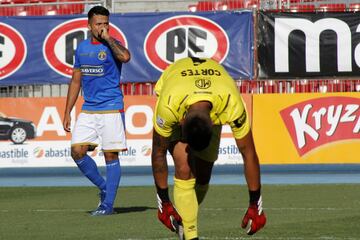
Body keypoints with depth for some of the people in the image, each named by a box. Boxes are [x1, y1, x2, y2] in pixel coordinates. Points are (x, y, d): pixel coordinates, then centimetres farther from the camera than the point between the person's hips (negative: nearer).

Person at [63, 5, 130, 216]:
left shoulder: (111, 45, -6)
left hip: (111, 109, -6)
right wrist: (67, 112, 14)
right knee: (77, 152, -3)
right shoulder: (82, 48, 12)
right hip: (88, 110, 6)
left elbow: (125, 57, -32)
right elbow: (76, 82, 18)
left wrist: (107, 38, -19)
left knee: (111, 156, -2)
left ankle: (108, 204, 3)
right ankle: (104, 188, 16)